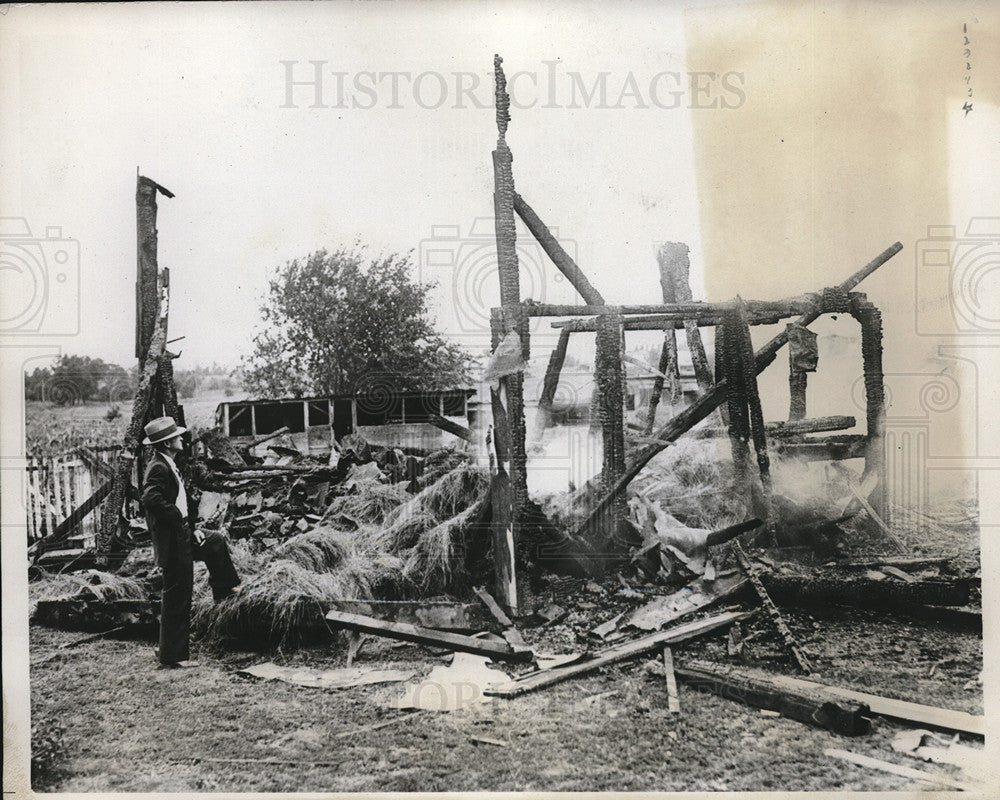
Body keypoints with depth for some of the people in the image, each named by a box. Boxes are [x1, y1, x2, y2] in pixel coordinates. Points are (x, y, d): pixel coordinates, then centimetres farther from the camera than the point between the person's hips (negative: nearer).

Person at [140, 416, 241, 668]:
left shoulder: (168, 465, 11)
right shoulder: (158, 468, -19)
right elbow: (151, 499, -35)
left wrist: (192, 528, 10)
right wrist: (180, 518, -24)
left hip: (182, 537, 10)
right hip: (172, 543, -10)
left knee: (216, 541, 27)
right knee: (177, 598, -2)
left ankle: (224, 590, 39)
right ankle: (173, 656, 6)